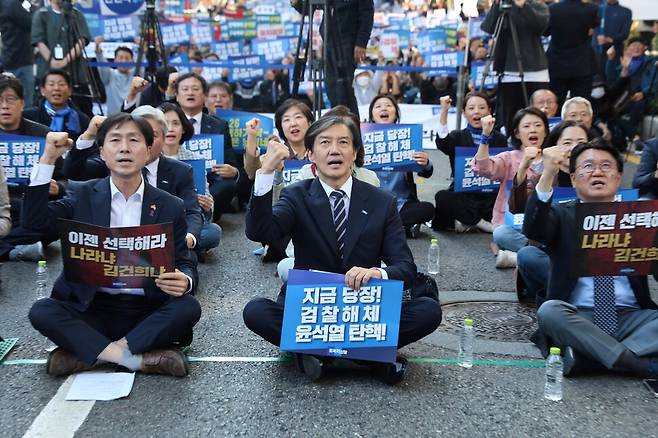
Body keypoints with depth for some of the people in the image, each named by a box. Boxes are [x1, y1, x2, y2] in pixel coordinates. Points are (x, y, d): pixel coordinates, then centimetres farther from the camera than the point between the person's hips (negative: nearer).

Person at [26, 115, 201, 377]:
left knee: (188, 308, -27)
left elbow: (183, 264, 4)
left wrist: (184, 281, -22)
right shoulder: (83, 195, 5)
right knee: (41, 312, -24)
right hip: (92, 308, 1)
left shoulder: (170, 207, 2)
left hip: (148, 310, 0)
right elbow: (34, 221, -7)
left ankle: (84, 353, -22)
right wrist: (48, 159, -12)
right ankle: (141, 358, -29)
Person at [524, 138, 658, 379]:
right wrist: (547, 176, -28)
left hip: (631, 318, 2)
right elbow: (532, 230, -15)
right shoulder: (562, 215, 9)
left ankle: (588, 356, -28)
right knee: (549, 310, -32)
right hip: (578, 319, -1)